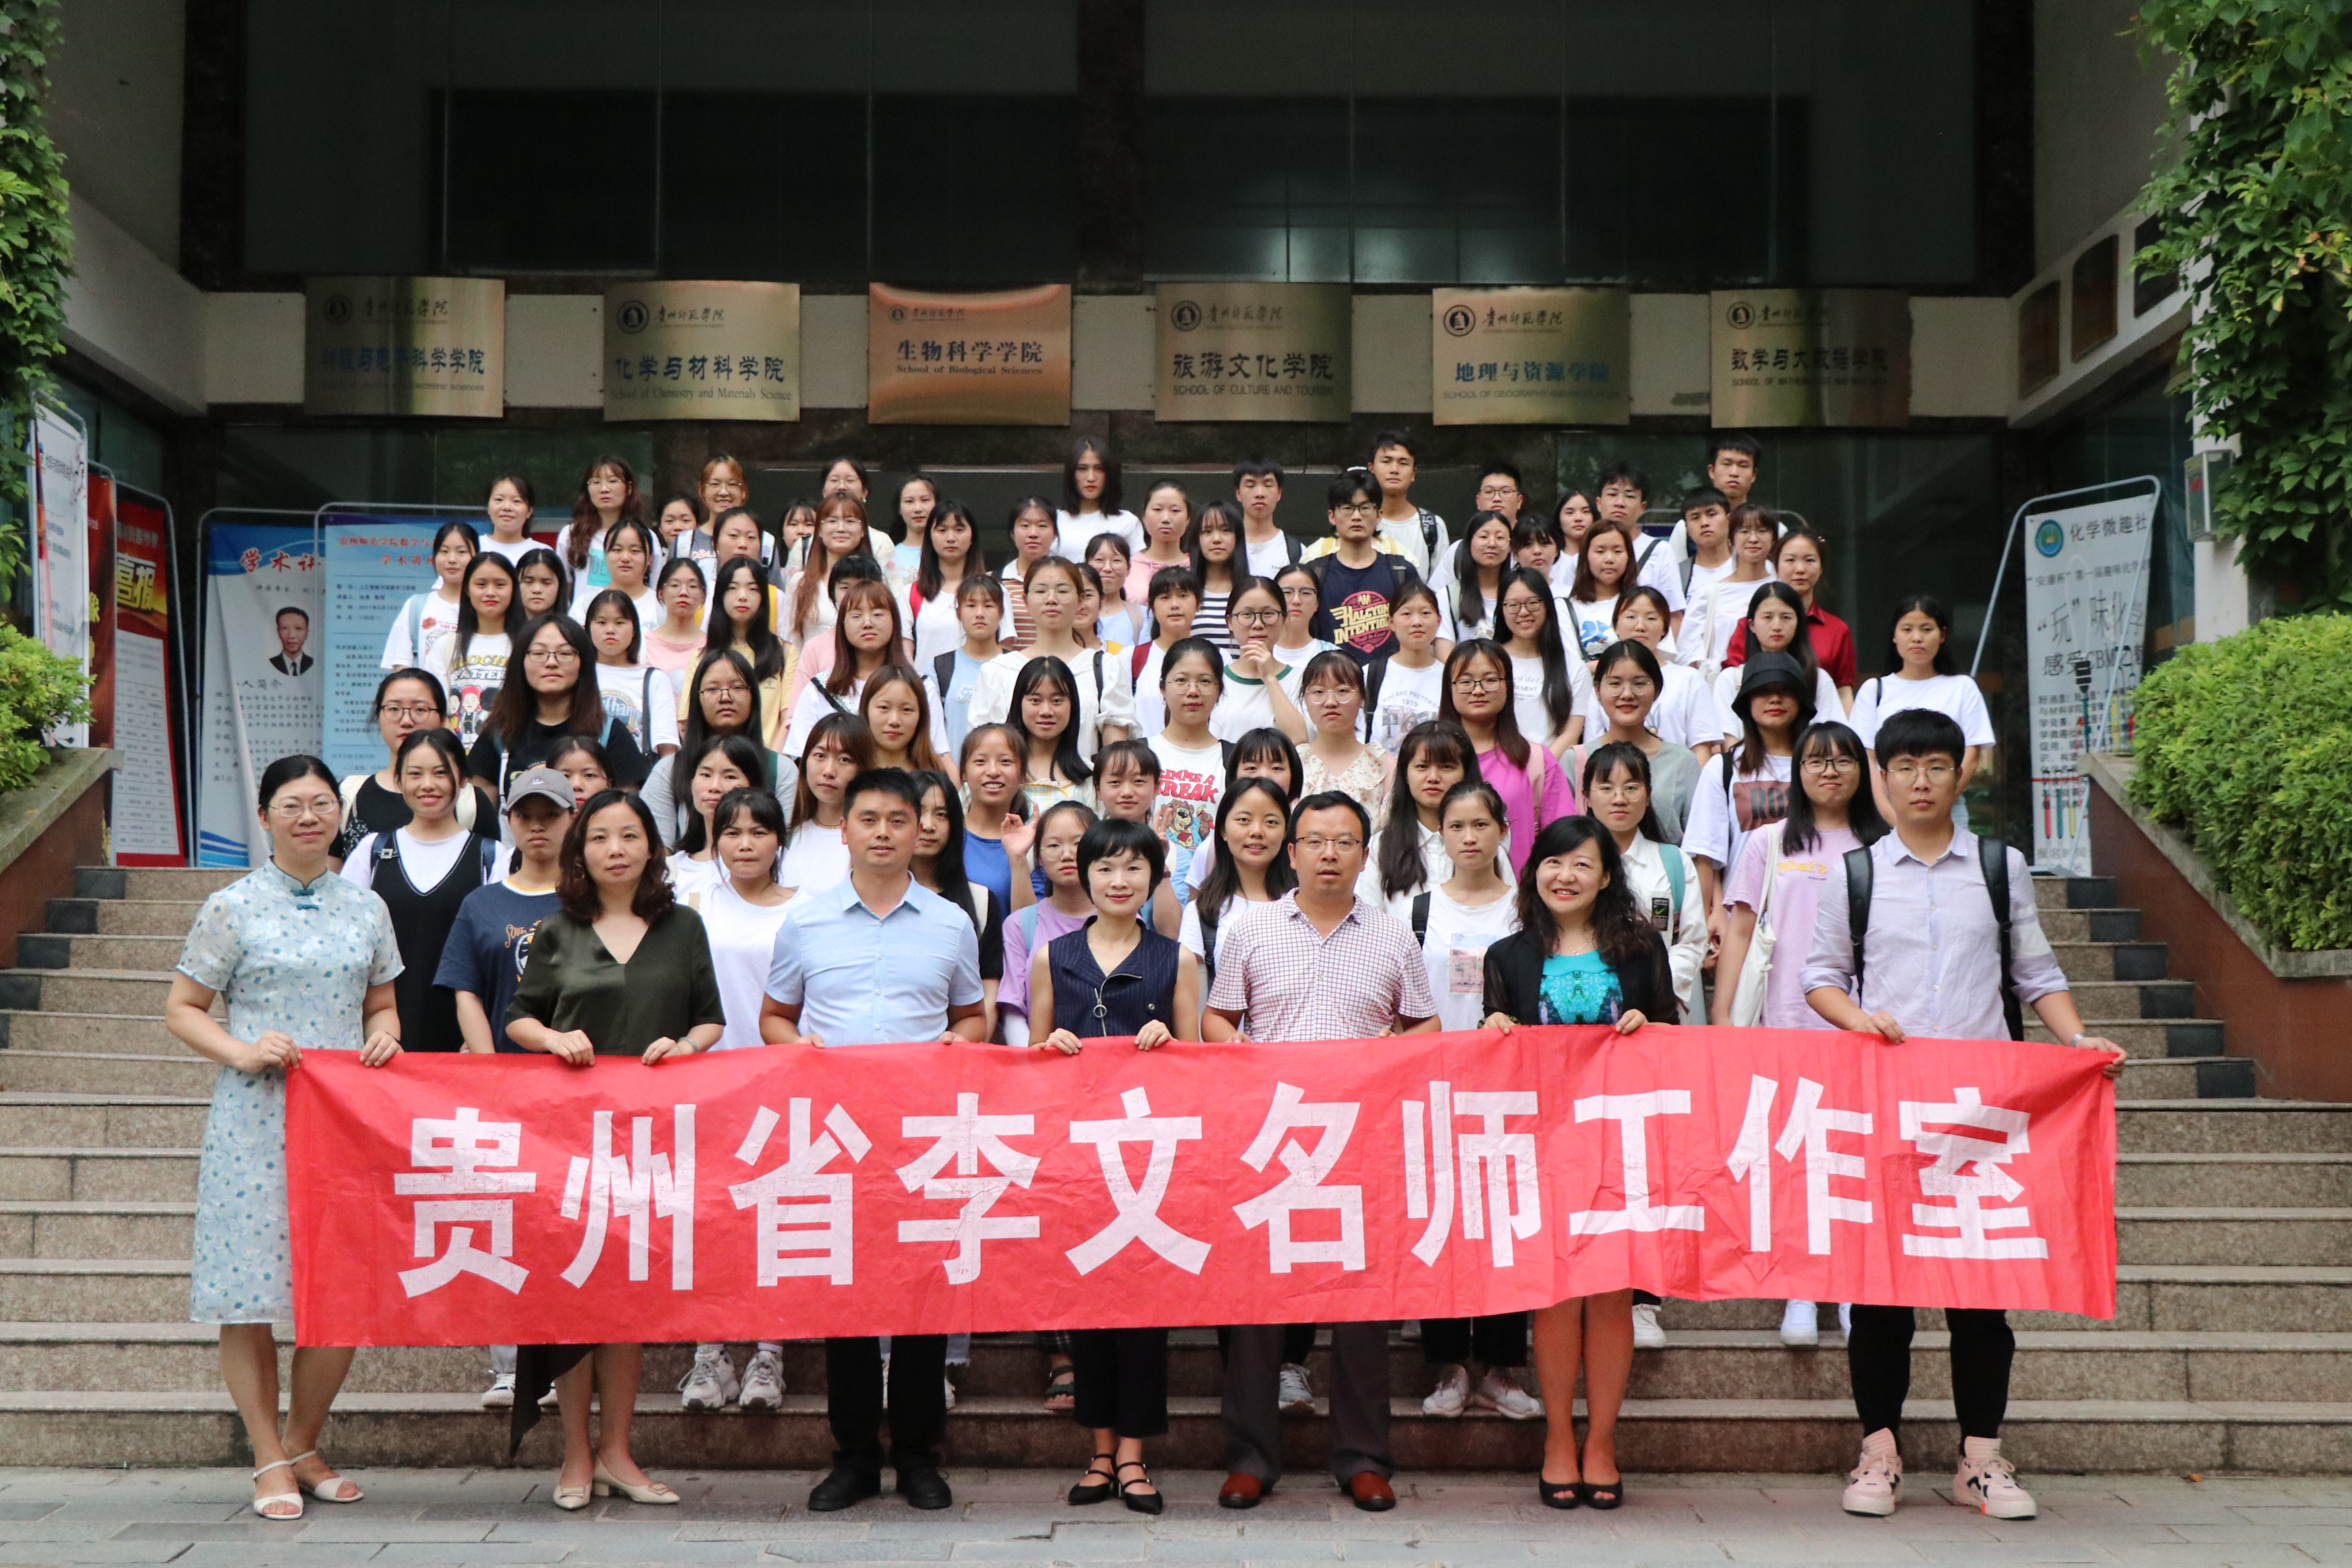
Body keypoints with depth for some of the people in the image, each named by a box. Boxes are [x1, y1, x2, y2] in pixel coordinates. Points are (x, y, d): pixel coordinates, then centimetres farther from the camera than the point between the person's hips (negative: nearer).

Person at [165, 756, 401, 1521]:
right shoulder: (233, 908, 1)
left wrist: (384, 1034, -3)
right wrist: (242, 1051, -14)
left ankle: (303, 1447, 21)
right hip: (256, 1119, -3)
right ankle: (270, 1464, 13)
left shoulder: (366, 908, 11)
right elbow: (181, 1008, 2)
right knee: (252, 1293, 0)